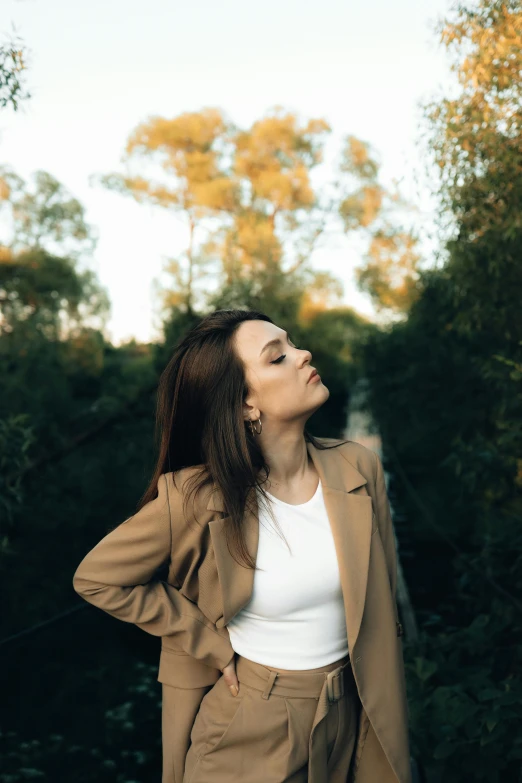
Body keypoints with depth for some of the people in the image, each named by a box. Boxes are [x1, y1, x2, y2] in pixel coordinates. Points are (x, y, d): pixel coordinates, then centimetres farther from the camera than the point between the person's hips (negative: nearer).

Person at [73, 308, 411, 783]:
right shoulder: (198, 497, -22)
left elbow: (382, 614, -1)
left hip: (350, 719, 4)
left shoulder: (359, 469, -12)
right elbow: (97, 578, -9)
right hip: (249, 728, -3)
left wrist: (391, 739, 5)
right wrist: (213, 647, -11)